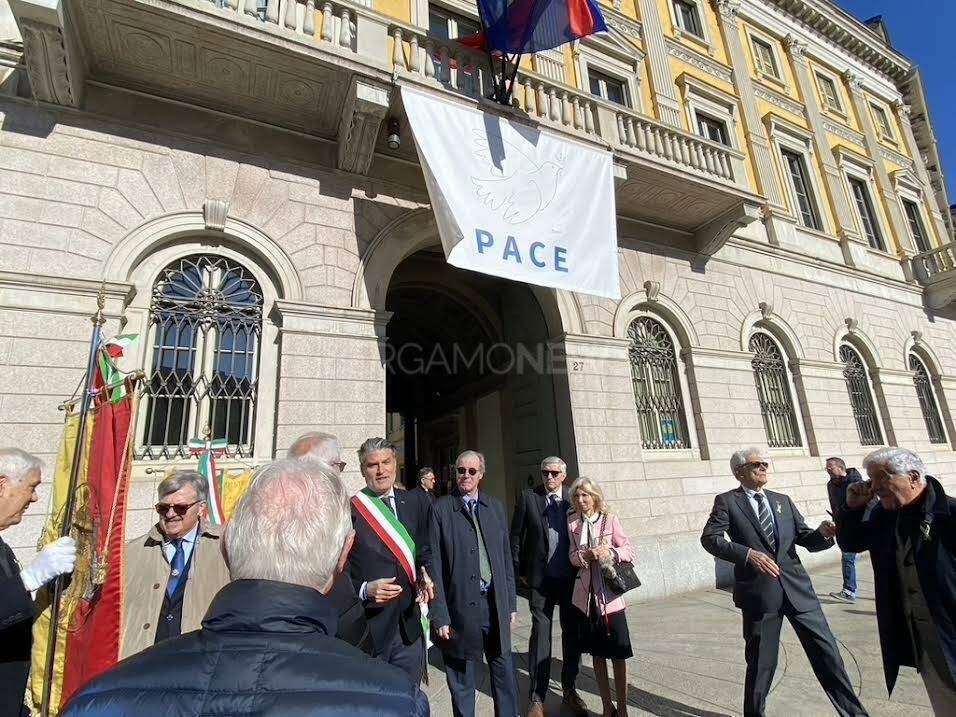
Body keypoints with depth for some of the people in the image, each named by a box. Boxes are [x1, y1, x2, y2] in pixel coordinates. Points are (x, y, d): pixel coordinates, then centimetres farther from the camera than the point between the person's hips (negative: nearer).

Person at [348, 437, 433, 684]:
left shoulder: (416, 502, 3)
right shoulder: (347, 510, -10)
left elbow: (425, 551, 11)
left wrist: (425, 575, -8)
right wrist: (364, 590, -22)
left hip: (409, 627, 4)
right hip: (366, 629, -3)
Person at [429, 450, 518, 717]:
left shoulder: (495, 507, 5)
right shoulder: (440, 509, -9)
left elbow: (506, 558, 9)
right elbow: (434, 565, -10)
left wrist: (511, 603, 8)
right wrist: (439, 615, -11)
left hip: (496, 604, 4)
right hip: (460, 607, -4)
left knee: (505, 675, 16)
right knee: (462, 683, 13)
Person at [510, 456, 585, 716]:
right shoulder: (528, 497, -4)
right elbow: (516, 536, -1)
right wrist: (519, 572, -1)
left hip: (573, 577, 3)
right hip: (541, 578, -2)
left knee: (572, 632, 15)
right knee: (541, 634, 4)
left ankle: (569, 689, 35)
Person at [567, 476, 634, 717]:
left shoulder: (610, 519, -6)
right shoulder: (572, 522, 2)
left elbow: (629, 551, -3)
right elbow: (573, 556, 4)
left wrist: (609, 552, -21)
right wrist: (585, 555, -16)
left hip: (609, 593, -3)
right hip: (586, 593, 3)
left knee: (618, 654, 4)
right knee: (597, 653, 14)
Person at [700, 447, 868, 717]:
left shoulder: (782, 500, 13)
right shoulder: (727, 501, -3)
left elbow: (805, 539, 11)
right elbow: (709, 538, -14)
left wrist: (823, 533, -11)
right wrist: (748, 554, -26)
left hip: (796, 587, 4)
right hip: (759, 591, -4)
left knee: (826, 650, 8)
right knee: (761, 660, 9)